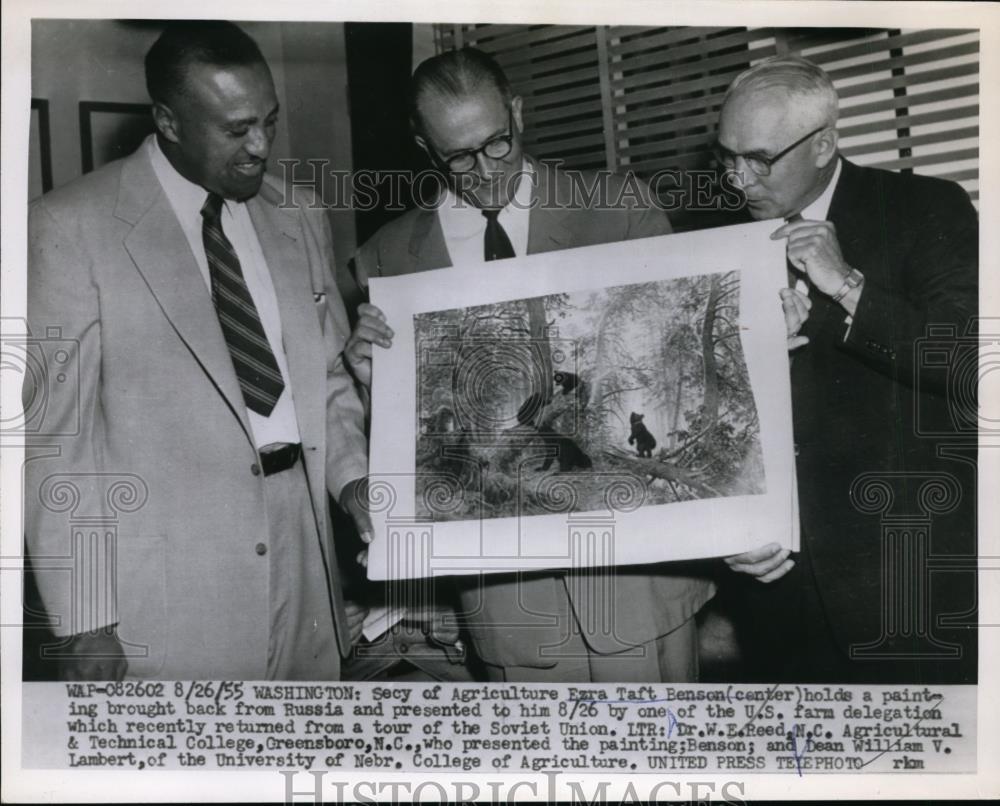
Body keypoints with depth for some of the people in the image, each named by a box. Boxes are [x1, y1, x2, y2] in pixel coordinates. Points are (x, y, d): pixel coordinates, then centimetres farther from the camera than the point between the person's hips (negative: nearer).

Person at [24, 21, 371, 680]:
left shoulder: (300, 222, 10)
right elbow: (56, 432, -7)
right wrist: (83, 620, -10)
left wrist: (353, 476, 0)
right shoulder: (71, 228, -6)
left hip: (303, 570, 5)